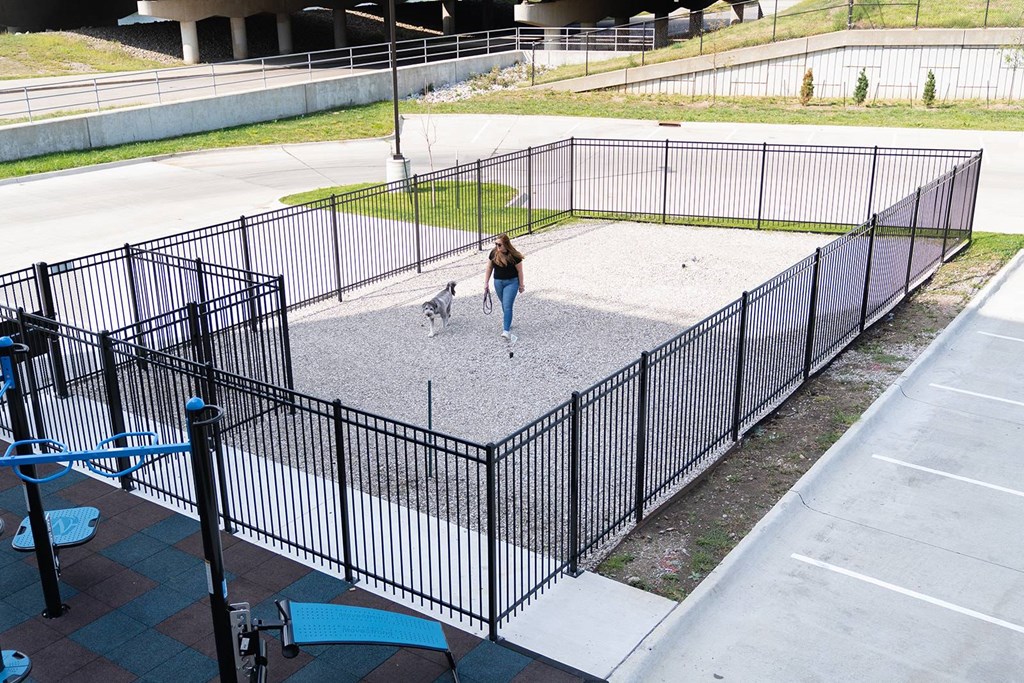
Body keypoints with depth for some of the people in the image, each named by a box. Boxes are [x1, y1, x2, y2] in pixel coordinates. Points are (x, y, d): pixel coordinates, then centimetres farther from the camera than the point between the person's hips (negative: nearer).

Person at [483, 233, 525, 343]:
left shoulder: (514, 255, -17)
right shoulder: (493, 253, -6)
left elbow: (519, 271, -8)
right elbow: (489, 269, 4)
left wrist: (521, 285, -1)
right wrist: (486, 283, 5)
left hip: (511, 282, -5)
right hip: (498, 282, 5)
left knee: (507, 306, -14)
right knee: (504, 304, 20)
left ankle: (506, 331, -20)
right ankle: (508, 321, 43)